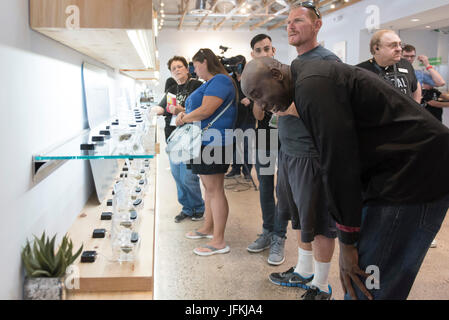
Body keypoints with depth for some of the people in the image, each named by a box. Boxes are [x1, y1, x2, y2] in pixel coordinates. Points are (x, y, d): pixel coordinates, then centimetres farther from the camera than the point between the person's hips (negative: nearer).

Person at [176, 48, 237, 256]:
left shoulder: (219, 80, -13)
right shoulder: (209, 83, 21)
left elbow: (205, 111, -22)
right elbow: (199, 107, 25)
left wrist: (183, 119, -6)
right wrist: (185, 114, 4)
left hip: (213, 143, -11)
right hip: (204, 143, 11)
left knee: (215, 190, -7)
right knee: (209, 188, 19)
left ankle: (219, 242, -1)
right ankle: (208, 228, 33)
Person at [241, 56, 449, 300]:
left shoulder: (312, 85, -17)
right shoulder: (313, 81, 15)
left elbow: (339, 164, -20)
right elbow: (335, 157, 16)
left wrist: (347, 242, -12)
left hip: (415, 177, -10)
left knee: (367, 288, -6)